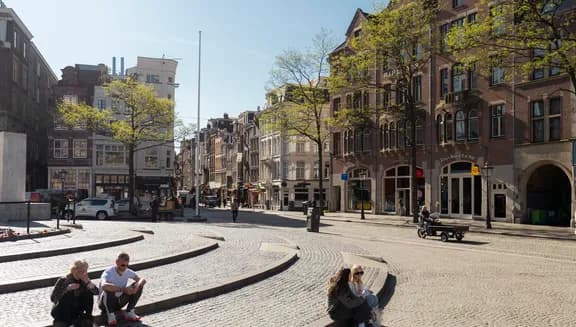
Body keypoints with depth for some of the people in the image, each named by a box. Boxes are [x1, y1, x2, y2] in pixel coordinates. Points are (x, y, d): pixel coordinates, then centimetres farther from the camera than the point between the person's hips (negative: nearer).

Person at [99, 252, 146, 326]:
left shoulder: (128, 272, -9)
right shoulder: (108, 273, -26)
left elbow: (142, 280, -14)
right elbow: (104, 285, -48)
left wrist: (137, 286, -37)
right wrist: (122, 289, -48)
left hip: (119, 302, 5)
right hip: (105, 303, -5)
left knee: (139, 285, -12)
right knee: (109, 289, -37)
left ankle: (129, 313, -4)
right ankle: (111, 315, -16)